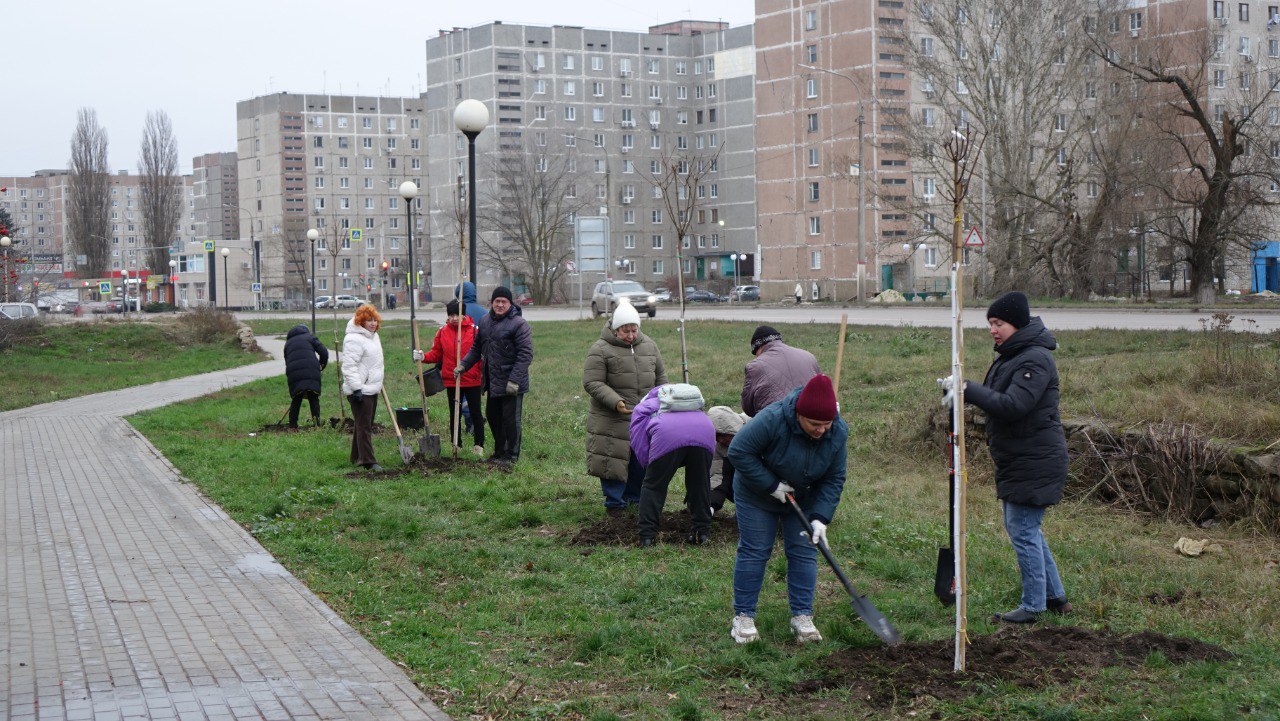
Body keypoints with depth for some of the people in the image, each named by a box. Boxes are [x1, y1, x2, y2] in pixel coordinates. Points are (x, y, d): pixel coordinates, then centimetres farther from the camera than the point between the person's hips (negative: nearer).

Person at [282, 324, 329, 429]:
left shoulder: (288, 343, 28)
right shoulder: (309, 337, 16)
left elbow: (287, 361, 25)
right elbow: (324, 352, 5)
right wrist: (321, 367, 17)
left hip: (293, 374, 3)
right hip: (311, 372, -3)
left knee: (296, 400, 13)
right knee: (314, 400, 5)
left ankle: (292, 426, 11)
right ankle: (317, 424, 0)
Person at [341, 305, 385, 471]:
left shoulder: (373, 336, 15)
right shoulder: (354, 339, -16)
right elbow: (349, 367, -21)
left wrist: (379, 384, 30)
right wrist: (357, 388, -25)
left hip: (372, 389, 10)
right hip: (360, 391, -10)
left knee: (365, 425, 15)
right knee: (364, 426, -10)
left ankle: (357, 457, 25)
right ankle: (368, 461, -11)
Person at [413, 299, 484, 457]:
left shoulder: (474, 330, -6)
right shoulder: (443, 332, 3)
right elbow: (436, 354, 8)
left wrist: (484, 373, -18)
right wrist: (423, 356, -11)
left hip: (472, 380, -3)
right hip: (451, 381, 3)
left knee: (475, 413, 4)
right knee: (454, 414, 11)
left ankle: (479, 446, 14)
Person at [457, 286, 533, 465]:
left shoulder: (518, 323, -14)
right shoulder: (484, 321, 9)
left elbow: (526, 354, -18)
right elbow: (476, 348, 21)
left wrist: (514, 380, -23)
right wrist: (464, 365, 9)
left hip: (511, 384, -8)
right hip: (492, 382, 8)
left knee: (511, 419, 0)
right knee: (493, 416, 17)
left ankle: (512, 455, 13)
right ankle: (499, 452, 31)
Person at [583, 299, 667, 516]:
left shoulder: (649, 346, 10)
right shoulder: (601, 350, -8)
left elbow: (660, 377, 19)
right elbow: (592, 383, -13)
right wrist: (616, 402, -23)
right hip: (612, 419, -5)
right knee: (614, 459, -1)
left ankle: (634, 497, 28)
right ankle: (615, 502, 13)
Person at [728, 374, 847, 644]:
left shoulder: (838, 432, -20)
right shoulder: (773, 419, -35)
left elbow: (833, 480, -12)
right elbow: (738, 451, -29)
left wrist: (820, 517, -22)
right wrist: (772, 485, -27)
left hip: (804, 498, 4)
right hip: (757, 494, -4)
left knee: (804, 553, 0)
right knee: (754, 551, -2)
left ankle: (802, 616, 8)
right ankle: (743, 616, 6)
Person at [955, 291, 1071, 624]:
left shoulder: (1035, 360, -19)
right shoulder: (1009, 356, 14)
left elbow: (1012, 406, -29)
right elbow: (997, 400, 21)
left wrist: (968, 390, -27)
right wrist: (966, 393, 6)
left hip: (1034, 462, -11)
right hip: (1016, 459, 11)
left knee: (1023, 531, -5)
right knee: (1023, 527, 17)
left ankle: (1033, 606, 5)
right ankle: (1055, 596, 28)